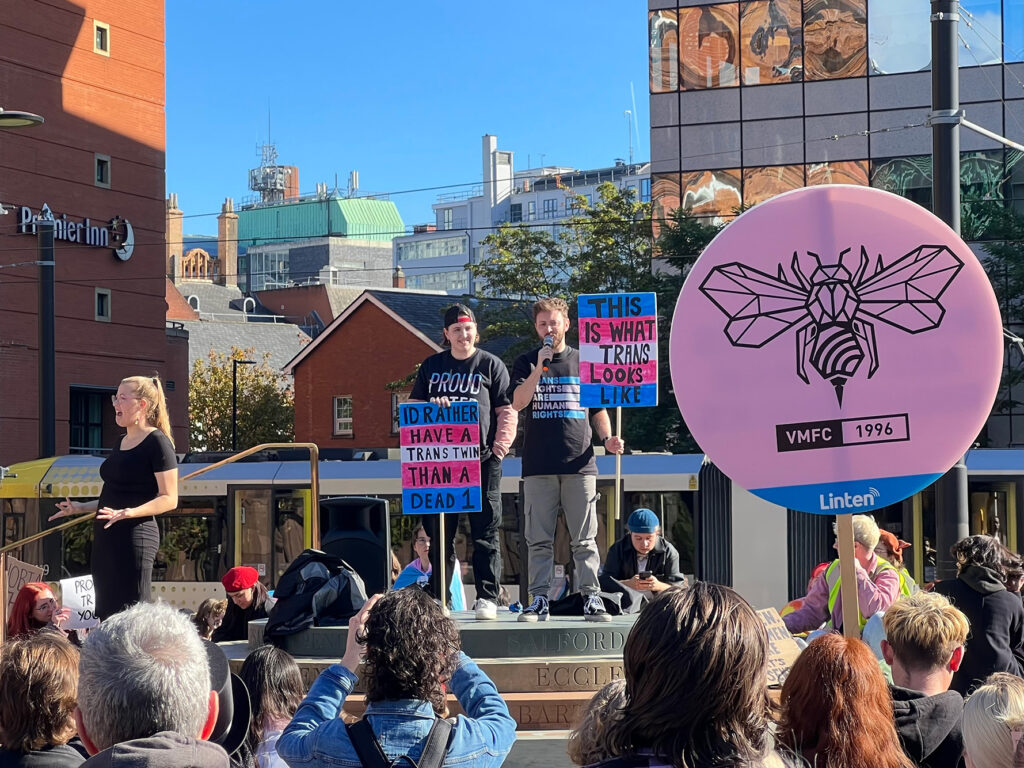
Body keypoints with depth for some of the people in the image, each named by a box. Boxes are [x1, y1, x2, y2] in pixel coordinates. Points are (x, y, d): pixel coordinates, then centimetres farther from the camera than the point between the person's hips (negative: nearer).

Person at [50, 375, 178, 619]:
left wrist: (128, 512, -27)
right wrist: (80, 508, 19)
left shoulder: (157, 442, -9)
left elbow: (169, 499, -14)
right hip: (106, 536, 9)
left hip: (134, 537, -9)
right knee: (107, 613, 9)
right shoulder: (122, 443, 17)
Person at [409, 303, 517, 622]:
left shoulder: (491, 365, 5)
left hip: (482, 461, -3)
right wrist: (431, 406, -7)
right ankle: (436, 598, 12)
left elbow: (507, 411, 1)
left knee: (485, 533, -1)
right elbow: (412, 406, 15)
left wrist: (499, 449, -10)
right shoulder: (431, 366, 14)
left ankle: (487, 597, 3)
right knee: (440, 533, 6)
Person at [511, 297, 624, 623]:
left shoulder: (584, 361, 14)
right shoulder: (526, 363, 10)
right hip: (538, 466, 0)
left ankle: (591, 599, 1)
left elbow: (598, 409, 18)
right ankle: (539, 601, 4)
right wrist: (540, 366, -13)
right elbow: (518, 402, -5)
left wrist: (607, 437, 0)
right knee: (539, 540, 1)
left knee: (584, 540, -1)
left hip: (579, 464, 0)